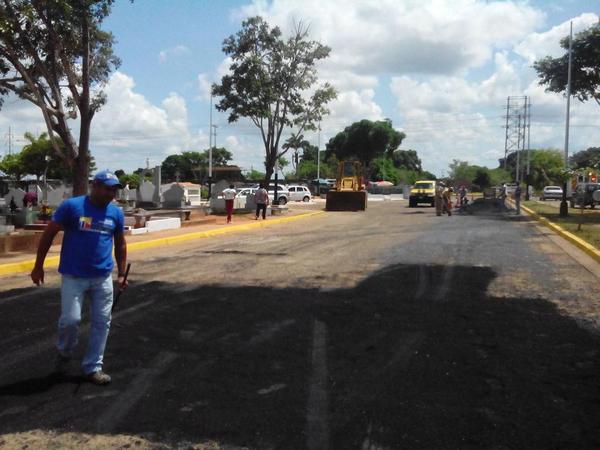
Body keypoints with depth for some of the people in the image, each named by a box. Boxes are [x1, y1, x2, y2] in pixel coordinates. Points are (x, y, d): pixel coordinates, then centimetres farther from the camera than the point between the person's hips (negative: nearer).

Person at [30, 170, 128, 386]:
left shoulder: (116, 213, 3)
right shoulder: (71, 206, -10)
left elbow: (120, 244, 15)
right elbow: (48, 234, -3)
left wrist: (121, 274, 11)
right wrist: (38, 266, -2)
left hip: (103, 278, 4)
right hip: (74, 277, -4)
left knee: (102, 322, 5)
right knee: (71, 319, -8)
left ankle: (93, 367, 19)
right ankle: (64, 352, 24)